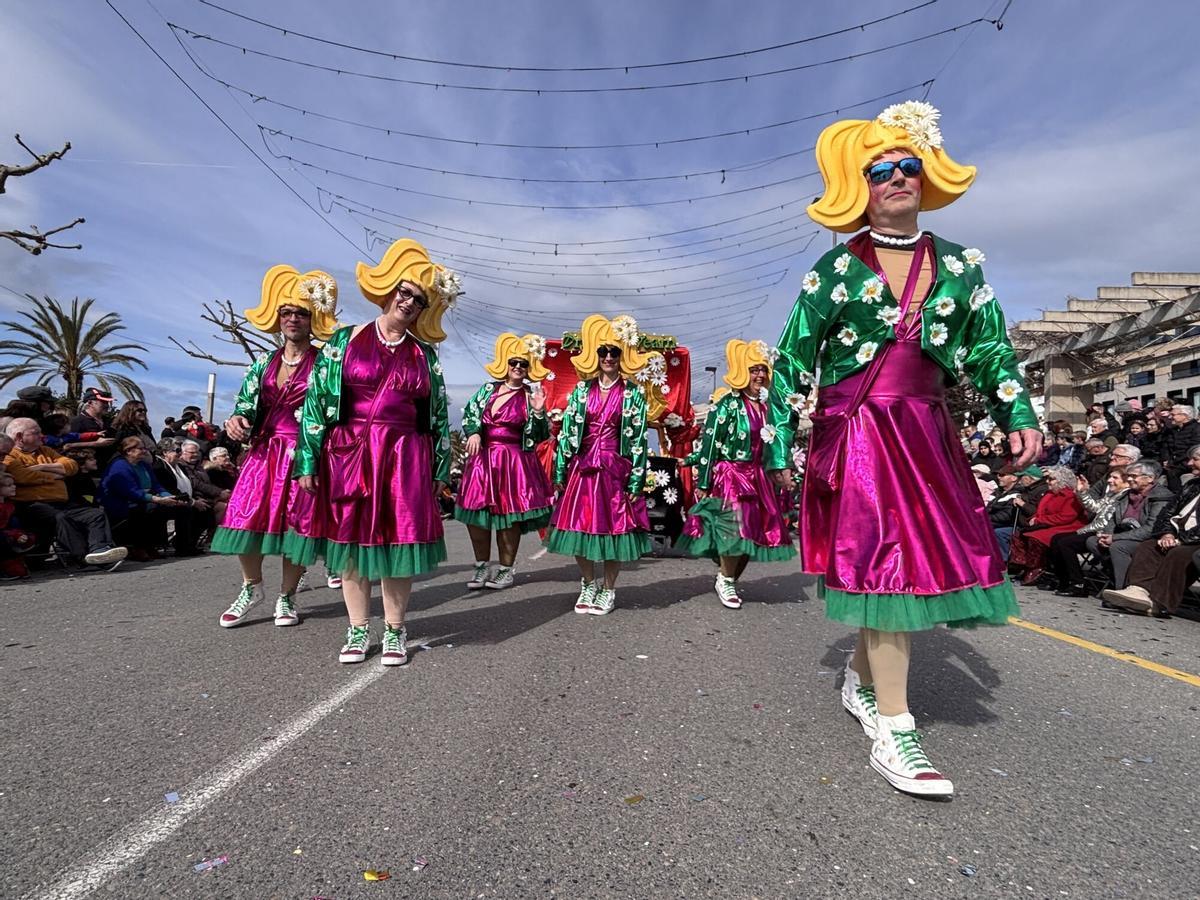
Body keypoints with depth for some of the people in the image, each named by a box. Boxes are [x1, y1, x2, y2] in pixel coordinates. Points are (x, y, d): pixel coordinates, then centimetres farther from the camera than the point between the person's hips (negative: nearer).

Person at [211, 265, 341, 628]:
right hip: (263, 450, 4)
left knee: (295, 523, 0)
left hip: (303, 453, -4)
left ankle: (287, 596, 17)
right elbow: (246, 402, 15)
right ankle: (251, 586, 23)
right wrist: (236, 420, -7)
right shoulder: (265, 362, 12)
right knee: (245, 516, -1)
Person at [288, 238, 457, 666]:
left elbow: (439, 415, 10)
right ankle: (358, 630, 21)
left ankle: (394, 632, 16)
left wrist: (440, 467, 7)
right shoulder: (345, 340, 5)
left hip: (405, 458, 0)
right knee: (350, 541, 6)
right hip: (348, 454, 0)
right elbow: (316, 399, 2)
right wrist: (307, 460, -3)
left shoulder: (425, 354, 9)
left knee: (398, 542, 2)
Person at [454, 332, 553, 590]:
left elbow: (541, 436, -1)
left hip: (514, 461, -3)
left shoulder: (530, 397, 1)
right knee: (475, 513, 3)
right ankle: (482, 566, 20)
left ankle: (506, 569, 15)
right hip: (482, 458, 3)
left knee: (508, 515, 0)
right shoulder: (488, 389, 9)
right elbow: (469, 414, 13)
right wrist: (473, 433, -5)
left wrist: (539, 412, -17)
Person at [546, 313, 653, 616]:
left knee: (614, 527, 3)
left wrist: (635, 481, -7)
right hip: (582, 466, 3)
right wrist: (560, 472, 3)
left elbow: (638, 439, -3)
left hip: (616, 468, -2)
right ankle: (588, 584, 27)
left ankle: (608, 589, 22)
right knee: (579, 525, 5)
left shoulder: (633, 393, 0)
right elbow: (567, 431, 6)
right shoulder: (582, 390, 6)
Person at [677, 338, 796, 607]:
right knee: (736, 531, -13)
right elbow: (709, 446, -12)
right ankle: (725, 581, 8)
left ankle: (729, 580, 25)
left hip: (757, 478, 7)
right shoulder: (727, 405, -10)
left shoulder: (765, 407, 9)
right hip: (729, 476, -7)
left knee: (754, 534, 9)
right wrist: (702, 484, -14)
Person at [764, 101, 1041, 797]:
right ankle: (894, 733, 0)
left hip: (928, 433, 5)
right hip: (855, 433, -4)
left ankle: (860, 680, 30)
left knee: (903, 564, 7)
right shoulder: (837, 267, 2)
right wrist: (779, 443, -2)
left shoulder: (959, 265, 13)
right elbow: (793, 360, 1)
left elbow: (994, 349, 15)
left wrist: (1019, 415, 0)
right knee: (890, 562, -9)